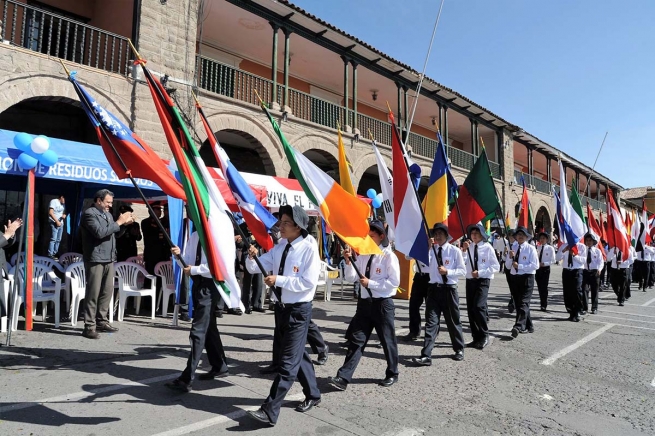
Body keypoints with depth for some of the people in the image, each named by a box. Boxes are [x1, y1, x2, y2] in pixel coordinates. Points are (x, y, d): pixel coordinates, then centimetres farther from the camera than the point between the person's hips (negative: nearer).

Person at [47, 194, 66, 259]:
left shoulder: (63, 204, 15)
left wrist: (64, 215, 0)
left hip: (61, 223, 8)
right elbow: (50, 212, -14)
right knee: (53, 239, -13)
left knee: (58, 240, 7)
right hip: (54, 223, -7)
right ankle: (50, 254, -12)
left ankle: (55, 253, 13)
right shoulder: (54, 201, -7)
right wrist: (57, 221, -16)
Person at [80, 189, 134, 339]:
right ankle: (89, 326, 0)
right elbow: (100, 232, -20)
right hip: (95, 259, -8)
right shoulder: (89, 213, -7)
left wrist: (124, 223, 9)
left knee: (107, 291, 10)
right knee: (93, 293, -5)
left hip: (108, 259, 8)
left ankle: (101, 321, 21)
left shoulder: (107, 214, 19)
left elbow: (113, 233, 25)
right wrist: (119, 222, -15)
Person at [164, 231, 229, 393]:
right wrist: (179, 255, -4)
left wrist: (194, 269, -18)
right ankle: (220, 367, 34)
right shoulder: (194, 236, 10)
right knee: (208, 327, 18)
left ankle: (187, 379, -6)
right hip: (197, 283, 9)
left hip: (210, 285, -9)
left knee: (198, 329, -10)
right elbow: (188, 261, 15)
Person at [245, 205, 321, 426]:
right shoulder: (280, 247, 4)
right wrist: (252, 257, -17)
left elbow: (308, 282, -21)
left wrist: (278, 280, -23)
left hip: (299, 310, -7)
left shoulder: (309, 248, -15)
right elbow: (256, 268, 5)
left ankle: (270, 411, 3)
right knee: (298, 355, 20)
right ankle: (312, 395, 39)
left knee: (288, 362, -3)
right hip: (281, 308, 8)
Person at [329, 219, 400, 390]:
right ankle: (343, 378, 1)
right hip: (364, 303, 5)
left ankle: (392, 374, 32)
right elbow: (351, 278, 4)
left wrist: (370, 283, -17)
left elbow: (394, 282, -15)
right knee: (356, 340, 1)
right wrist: (348, 261, -12)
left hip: (383, 304, -5)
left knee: (387, 340, 11)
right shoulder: (362, 254, 7)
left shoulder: (389, 256, -10)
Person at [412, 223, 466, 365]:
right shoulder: (431, 249, 3)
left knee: (453, 321, 14)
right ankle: (426, 356, -4)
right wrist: (428, 248, -18)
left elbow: (462, 271, -2)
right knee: (431, 322, -3)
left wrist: (447, 271, -16)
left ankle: (459, 349, 36)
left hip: (449, 289, -1)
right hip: (434, 289, 2)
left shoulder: (455, 251, -3)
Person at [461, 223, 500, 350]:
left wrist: (480, 273, -14)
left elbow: (496, 267, -5)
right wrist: (464, 250, -15)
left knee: (478, 307, -18)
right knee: (470, 309, 6)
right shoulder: (468, 247, 6)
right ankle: (476, 338, 18)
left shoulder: (487, 248, -4)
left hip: (483, 280, -4)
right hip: (470, 280, 5)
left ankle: (484, 336, 1)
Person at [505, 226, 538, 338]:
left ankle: (518, 327, -23)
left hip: (527, 278, -6)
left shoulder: (531, 248, -4)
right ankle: (528, 326, 25)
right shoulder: (513, 248, 8)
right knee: (518, 303, 12)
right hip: (514, 277, 6)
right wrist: (510, 257, -11)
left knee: (523, 303, -14)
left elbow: (535, 265, -13)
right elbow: (507, 266, 8)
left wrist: (519, 266, -18)